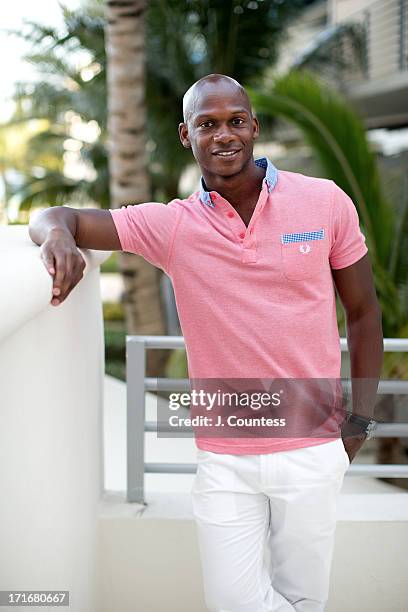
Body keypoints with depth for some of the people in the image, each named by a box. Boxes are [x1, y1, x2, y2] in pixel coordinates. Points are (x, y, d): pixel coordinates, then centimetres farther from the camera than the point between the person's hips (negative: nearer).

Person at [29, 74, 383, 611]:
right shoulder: (172, 226, -4)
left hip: (312, 451, 0)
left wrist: (361, 419, 7)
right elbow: (55, 218, -3)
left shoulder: (326, 202, -3)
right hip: (224, 460, 0)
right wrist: (58, 235, -28)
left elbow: (363, 312, 6)